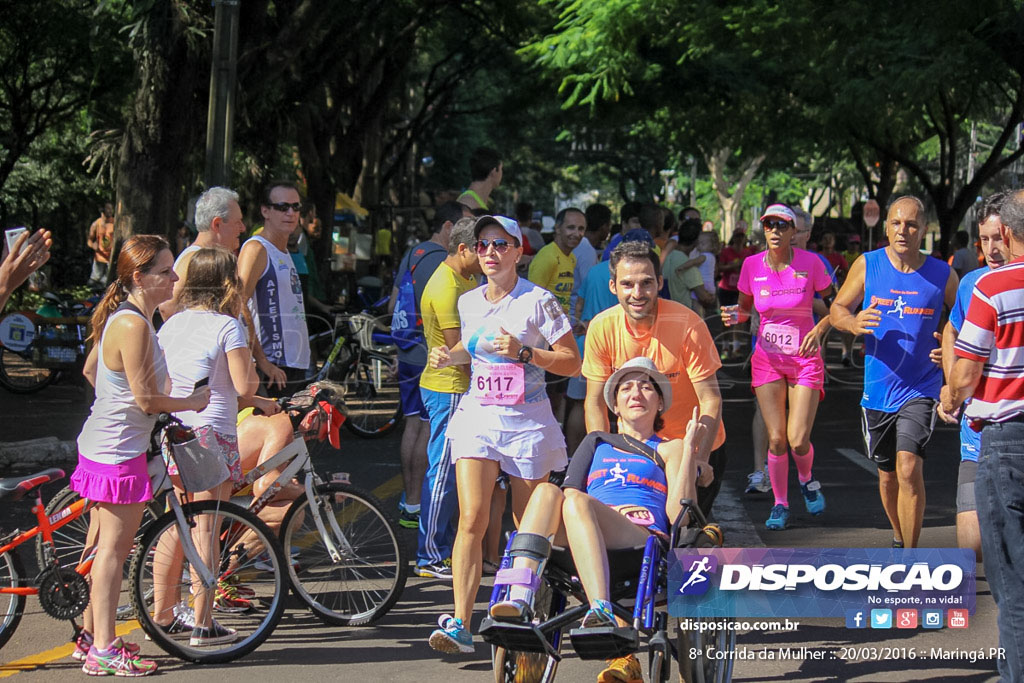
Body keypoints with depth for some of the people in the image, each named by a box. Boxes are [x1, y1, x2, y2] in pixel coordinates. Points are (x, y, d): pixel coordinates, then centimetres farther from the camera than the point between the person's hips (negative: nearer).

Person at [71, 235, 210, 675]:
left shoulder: (121, 317, 10)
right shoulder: (134, 325, -21)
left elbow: (89, 370, 22)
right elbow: (147, 399, -21)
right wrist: (192, 403, -7)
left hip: (101, 440, 10)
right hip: (119, 449, -10)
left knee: (103, 545, 17)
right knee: (114, 547, -5)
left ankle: (91, 637, 27)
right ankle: (104, 651, 0)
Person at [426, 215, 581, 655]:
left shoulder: (537, 301, -6)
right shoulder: (468, 302, 8)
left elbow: (572, 363, -6)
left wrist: (524, 353, -19)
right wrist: (449, 357, 5)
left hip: (527, 421, -3)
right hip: (478, 415, 3)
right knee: (472, 519, -12)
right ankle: (460, 624, -17)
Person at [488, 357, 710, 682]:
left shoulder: (669, 449, 24)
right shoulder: (597, 442, 34)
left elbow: (680, 516, 8)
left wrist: (690, 448, 4)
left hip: (647, 545, -3)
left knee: (575, 498, -33)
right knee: (547, 491, -27)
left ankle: (602, 612, -56)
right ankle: (519, 599, -48)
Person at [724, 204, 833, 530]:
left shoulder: (810, 263, -9)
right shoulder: (752, 265, -2)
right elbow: (745, 306, 11)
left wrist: (819, 330, -16)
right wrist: (735, 315, -11)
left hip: (805, 359, -2)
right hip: (767, 359, 2)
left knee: (798, 441, -9)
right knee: (776, 439, -5)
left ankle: (807, 481, 25)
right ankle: (780, 504, 13)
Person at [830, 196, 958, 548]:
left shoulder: (942, 275, -3)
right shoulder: (867, 265, -2)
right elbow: (838, 307, 4)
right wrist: (853, 323, -18)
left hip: (921, 389, -2)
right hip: (878, 387, 3)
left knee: (909, 467, -20)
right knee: (888, 475, 16)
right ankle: (899, 537, 41)